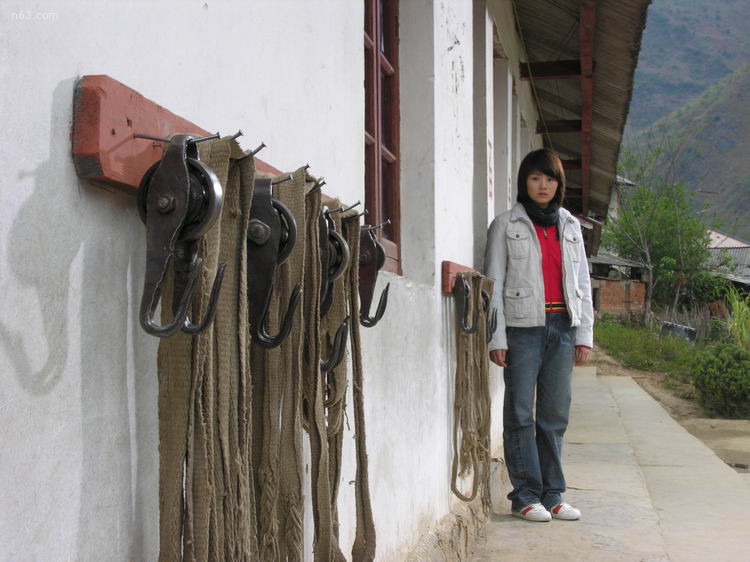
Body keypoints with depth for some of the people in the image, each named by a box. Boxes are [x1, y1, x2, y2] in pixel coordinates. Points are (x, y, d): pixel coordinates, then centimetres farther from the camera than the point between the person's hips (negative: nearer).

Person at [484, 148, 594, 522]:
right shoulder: (506, 225, 3)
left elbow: (583, 282, 15)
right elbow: (494, 283, -1)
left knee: (556, 414, 6)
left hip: (562, 327, 4)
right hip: (523, 327, -4)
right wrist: (497, 337, -8)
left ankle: (552, 495, 13)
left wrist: (584, 333, 8)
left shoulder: (569, 225, 15)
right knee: (521, 414, -3)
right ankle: (526, 496, 4)